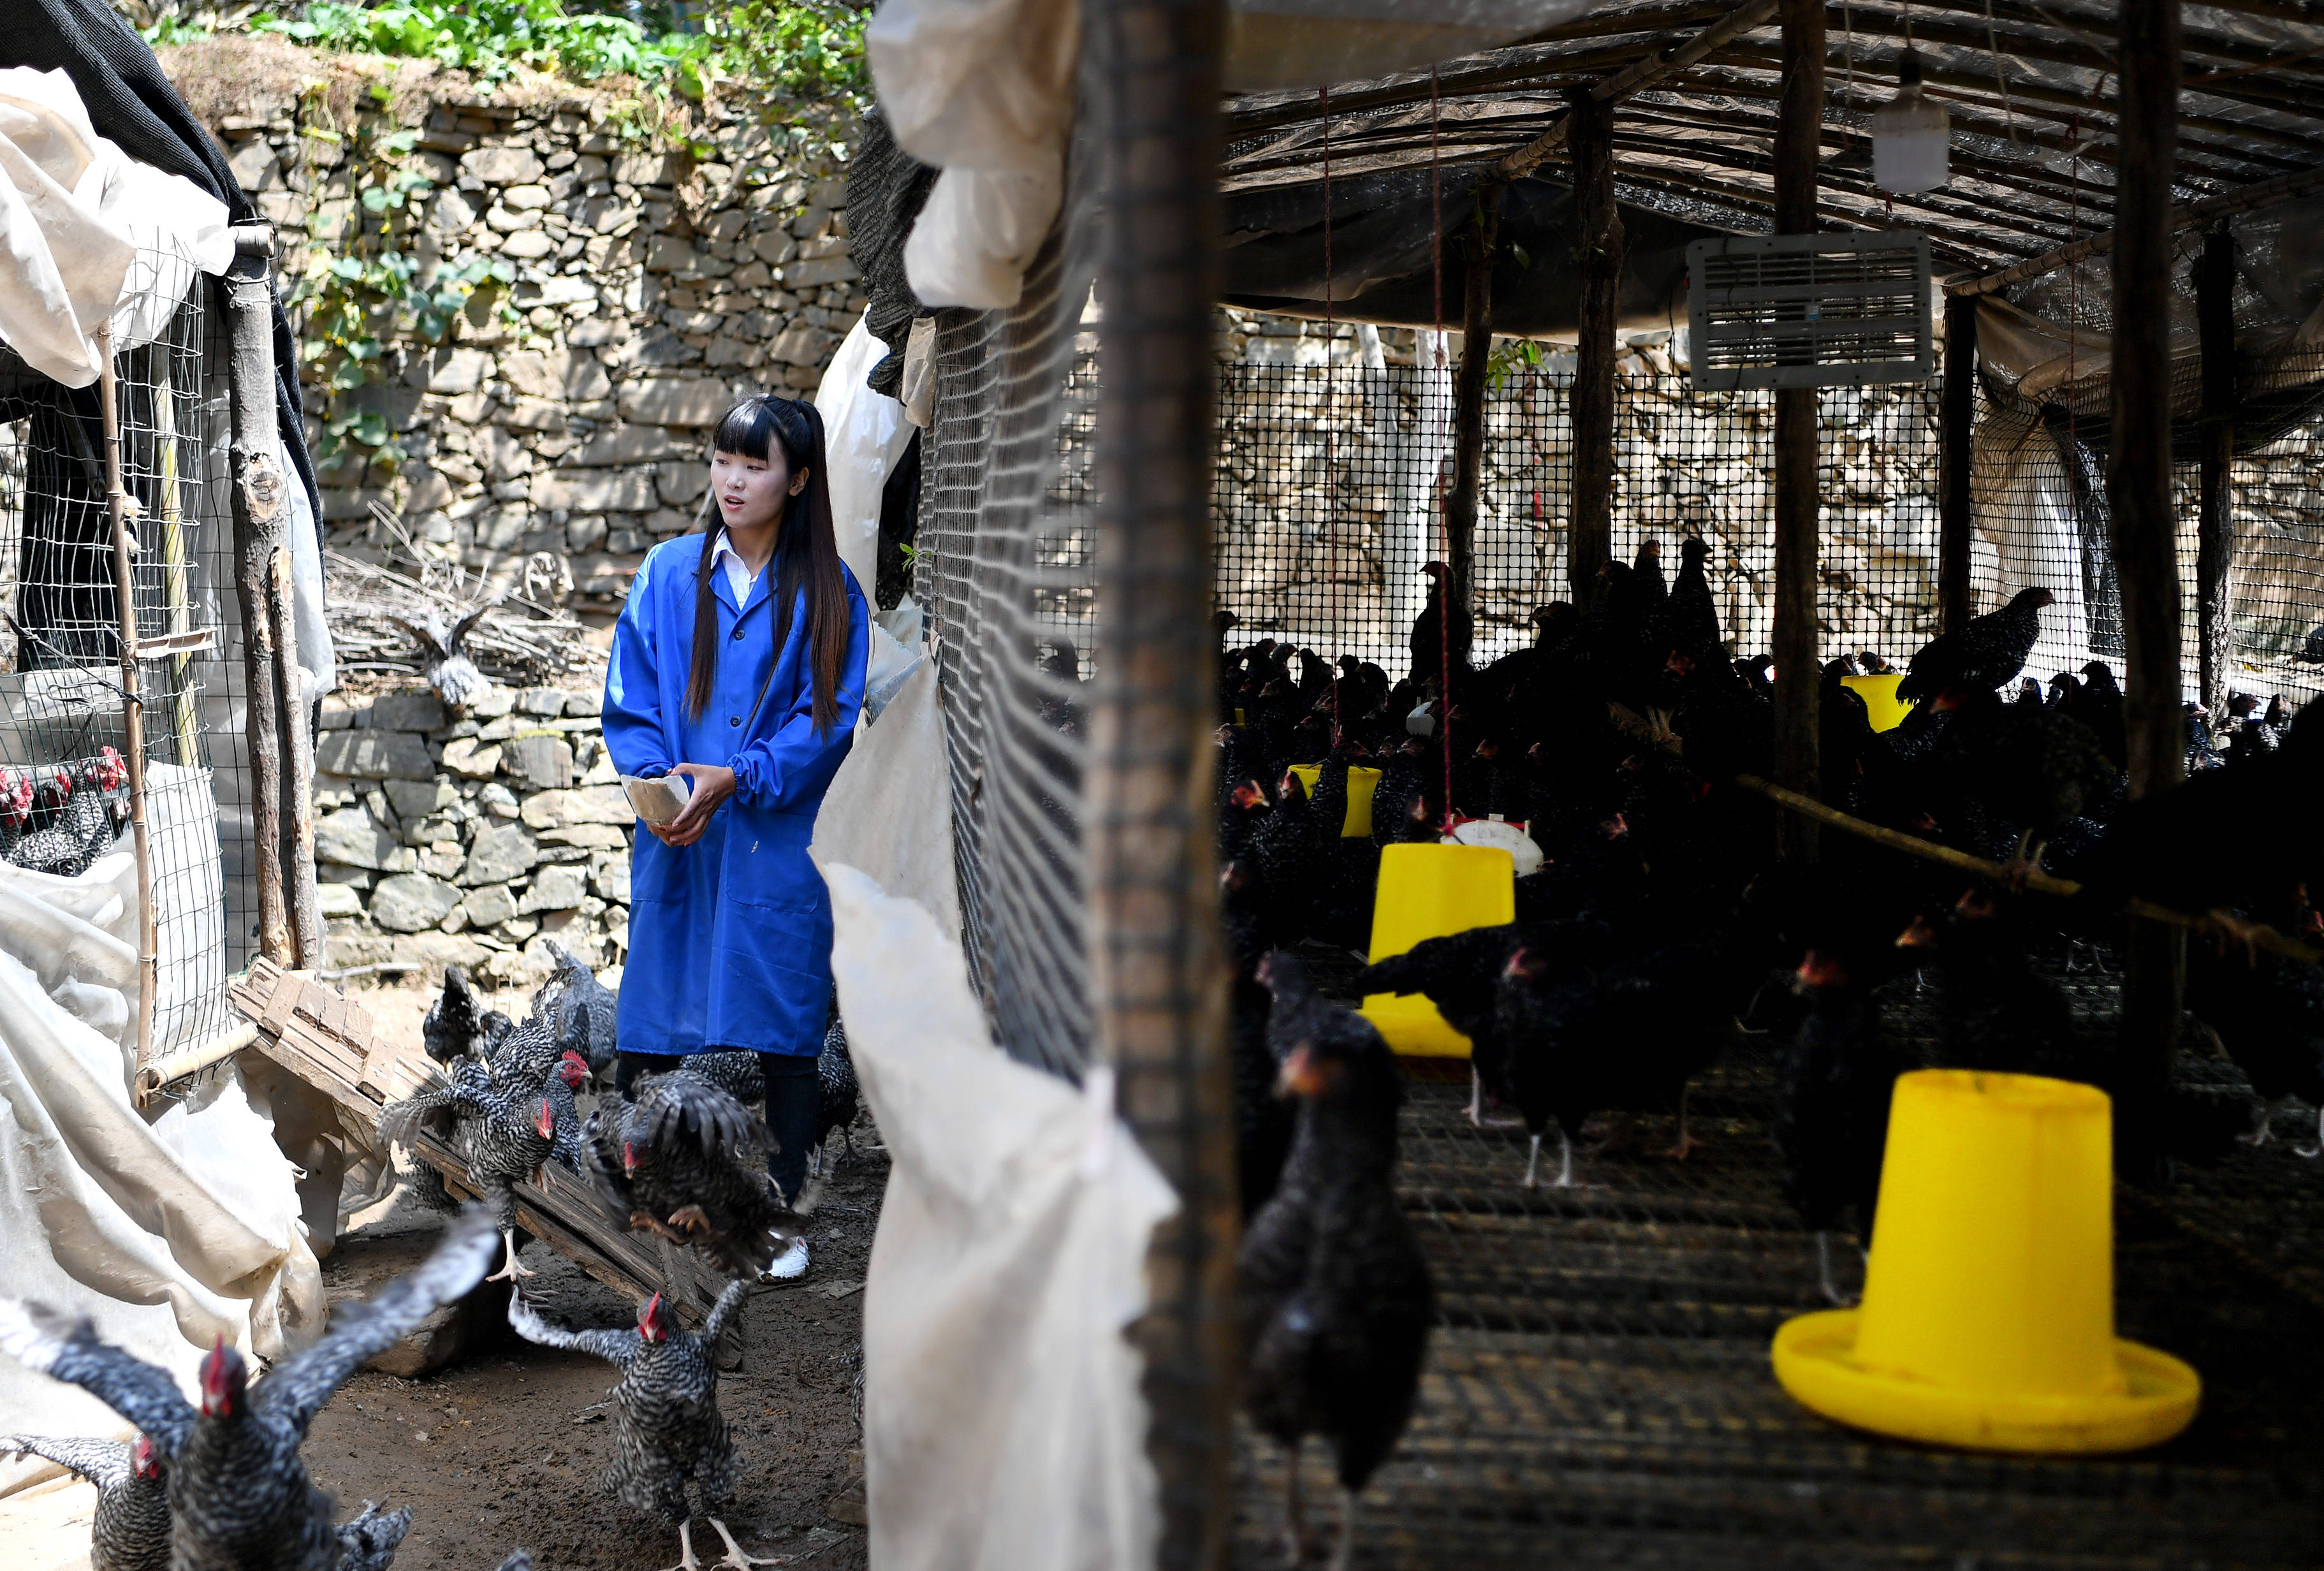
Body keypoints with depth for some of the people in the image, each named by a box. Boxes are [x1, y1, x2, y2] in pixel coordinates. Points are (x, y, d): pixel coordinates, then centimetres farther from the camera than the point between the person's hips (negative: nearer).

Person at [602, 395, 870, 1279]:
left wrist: (737, 779, -16)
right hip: (676, 843, 2)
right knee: (645, 1034, 4)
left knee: (784, 1036, 5)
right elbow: (628, 703, 6)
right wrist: (655, 781, -12)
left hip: (779, 842, -1)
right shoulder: (668, 573, 6)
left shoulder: (828, 594, 0)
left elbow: (830, 718, -4)